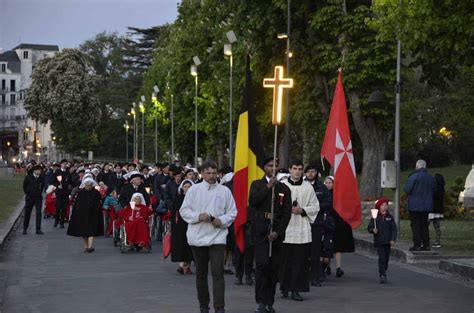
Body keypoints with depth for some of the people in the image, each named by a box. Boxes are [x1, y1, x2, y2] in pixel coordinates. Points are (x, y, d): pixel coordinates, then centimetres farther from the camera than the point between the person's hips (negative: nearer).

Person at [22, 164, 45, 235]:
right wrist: (27, 193, 12)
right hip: (29, 197, 0)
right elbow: (24, 186, 9)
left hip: (38, 198, 0)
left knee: (38, 213, -7)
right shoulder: (28, 177, -6)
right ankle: (25, 229, 21)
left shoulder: (42, 178, -4)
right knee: (27, 213, 8)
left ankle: (38, 229, -3)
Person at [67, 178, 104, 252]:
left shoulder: (96, 193, 1)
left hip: (93, 214, -1)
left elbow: (99, 205, 4)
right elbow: (76, 204, 4)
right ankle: (86, 246, 18)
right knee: (83, 230, 7)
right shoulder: (80, 193, 3)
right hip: (82, 214, 2)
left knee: (91, 231, -10)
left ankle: (90, 246, -16)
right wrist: (76, 215, 0)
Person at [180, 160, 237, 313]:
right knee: (201, 273, 11)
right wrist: (198, 217, -14)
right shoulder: (194, 190, 3)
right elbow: (184, 210, 2)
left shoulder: (224, 191, 5)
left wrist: (222, 220, -11)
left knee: (218, 273, -11)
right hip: (198, 237, 1)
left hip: (217, 236, -1)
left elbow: (232, 212, 7)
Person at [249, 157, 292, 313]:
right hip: (260, 232, -2)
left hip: (276, 232, 2)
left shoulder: (284, 188, 11)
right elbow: (252, 202, -11)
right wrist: (268, 187, -14)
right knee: (262, 264, -12)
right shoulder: (257, 185, 8)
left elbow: (287, 213, 5)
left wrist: (277, 232, -5)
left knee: (274, 267, 2)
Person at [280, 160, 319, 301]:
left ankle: (296, 290, 3)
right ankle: (284, 288, 15)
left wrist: (302, 210, -6)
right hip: (285, 228, -1)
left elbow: (315, 206, 9)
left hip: (302, 229, 1)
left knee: (300, 261, -1)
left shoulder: (308, 187, 6)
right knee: (285, 260, 4)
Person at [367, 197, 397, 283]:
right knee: (382, 258, -12)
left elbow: (394, 229, 3)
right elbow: (369, 227, 5)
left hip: (387, 241, 3)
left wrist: (393, 239, -6)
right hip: (379, 241, -3)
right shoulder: (375, 217, 1)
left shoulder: (390, 217, 5)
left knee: (386, 258, 10)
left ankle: (383, 273, 26)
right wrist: (373, 230, -17)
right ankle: (382, 276, -14)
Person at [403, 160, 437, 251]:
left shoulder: (414, 177, -14)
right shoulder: (431, 178, 7)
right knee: (424, 225, 12)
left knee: (416, 225, -2)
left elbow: (407, 189, -14)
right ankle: (426, 245, 12)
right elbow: (434, 191, 14)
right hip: (427, 205, 6)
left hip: (415, 206, -6)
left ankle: (417, 245, -4)